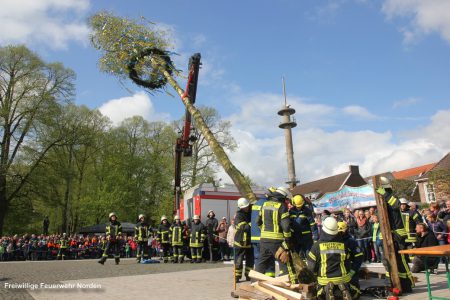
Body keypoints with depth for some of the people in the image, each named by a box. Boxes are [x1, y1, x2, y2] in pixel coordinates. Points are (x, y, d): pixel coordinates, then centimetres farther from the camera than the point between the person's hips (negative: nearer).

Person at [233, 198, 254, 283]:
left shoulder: (250, 213, 5)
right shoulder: (238, 216, -14)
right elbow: (244, 227, -26)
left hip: (249, 242, 6)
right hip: (240, 242, -6)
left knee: (250, 260, 12)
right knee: (238, 261, 1)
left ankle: (248, 275, 24)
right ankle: (237, 277, 11)